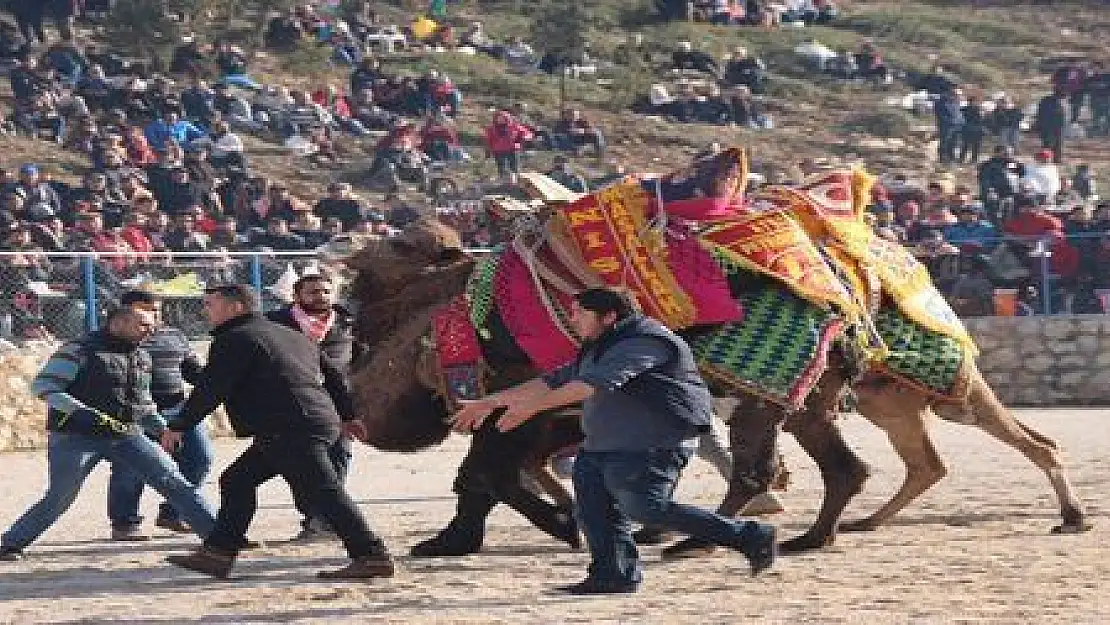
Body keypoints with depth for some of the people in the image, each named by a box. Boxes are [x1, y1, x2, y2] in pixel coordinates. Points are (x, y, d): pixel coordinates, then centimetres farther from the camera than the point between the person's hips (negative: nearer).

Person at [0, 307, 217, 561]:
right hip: (77, 436, -6)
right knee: (59, 499, -7)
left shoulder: (142, 358, 14)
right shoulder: (81, 350, -9)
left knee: (173, 481, -4)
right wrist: (79, 412, -24)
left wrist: (160, 425, 10)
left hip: (127, 436, 6)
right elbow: (43, 385, -13)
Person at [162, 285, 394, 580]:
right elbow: (331, 375, 26)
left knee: (324, 493, -12)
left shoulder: (233, 339, -4)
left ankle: (372, 556, -17)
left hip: (292, 430, -10)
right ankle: (217, 553, 13)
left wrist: (179, 427, -1)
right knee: (237, 480, 14)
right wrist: (347, 416, 32)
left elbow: (210, 389, -9)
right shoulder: (290, 336, 24)